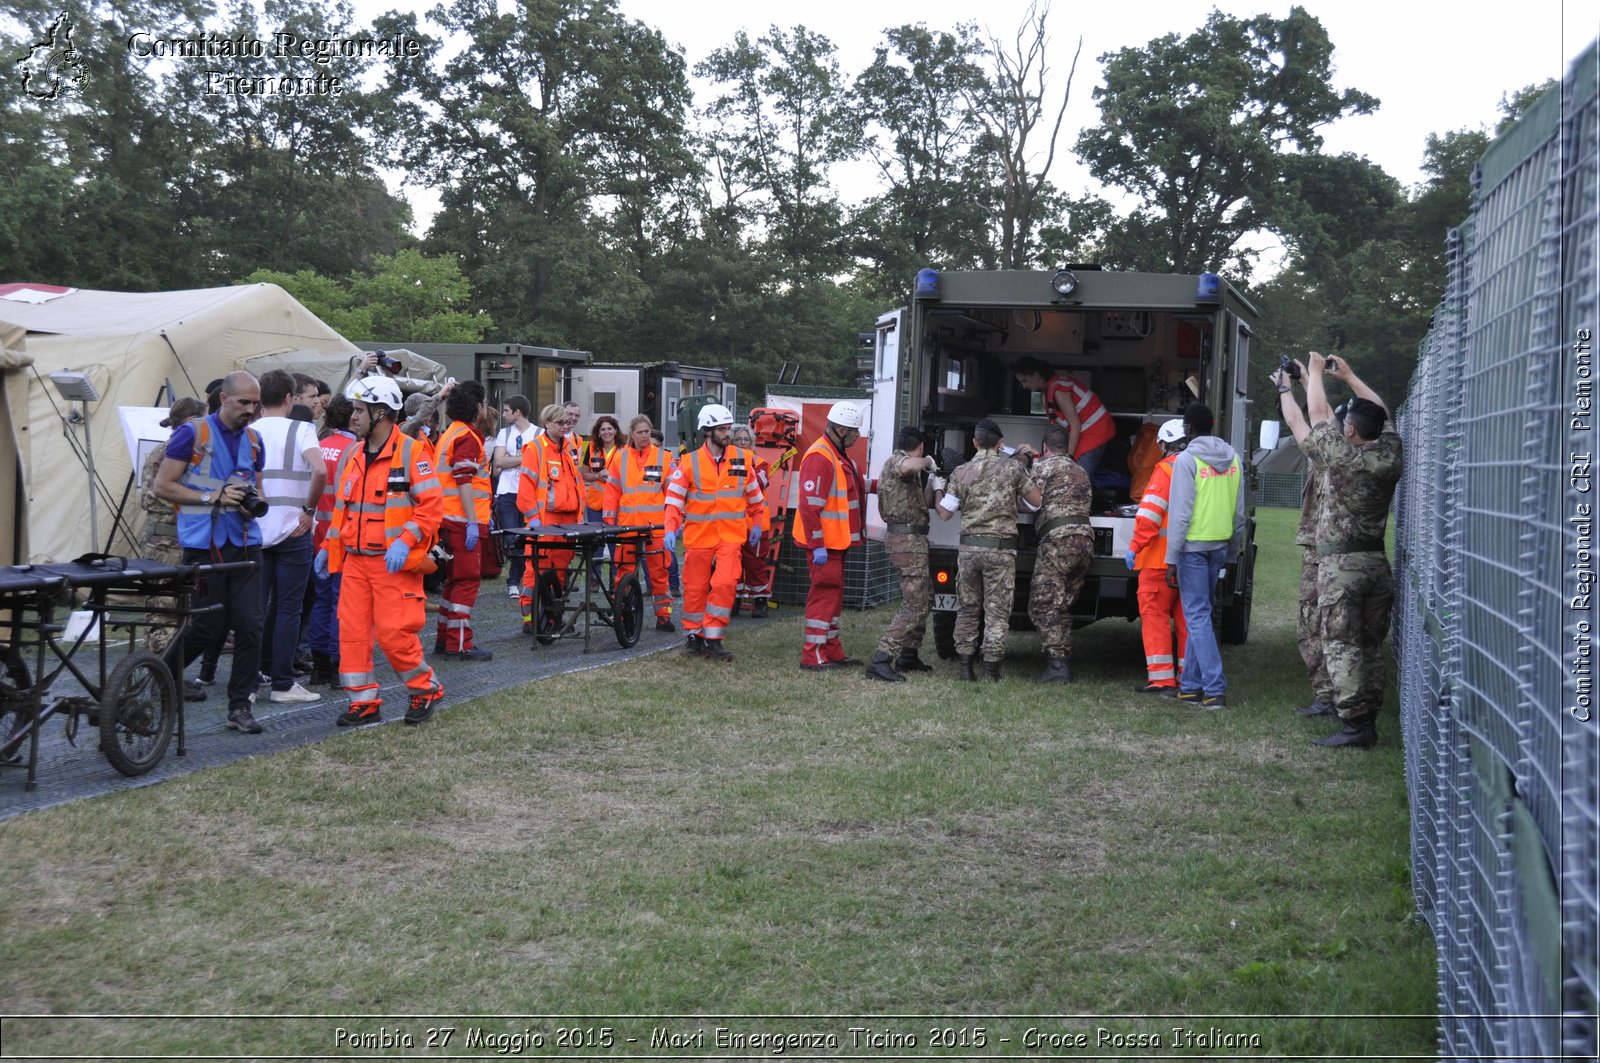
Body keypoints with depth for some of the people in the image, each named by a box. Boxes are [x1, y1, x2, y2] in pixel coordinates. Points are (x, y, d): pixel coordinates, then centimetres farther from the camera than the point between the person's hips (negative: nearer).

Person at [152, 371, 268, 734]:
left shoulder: (253, 440, 13)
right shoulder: (191, 434, -4)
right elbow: (162, 486, -5)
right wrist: (212, 497, -14)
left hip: (245, 544, 5)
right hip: (204, 544, -5)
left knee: (250, 625, -2)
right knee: (207, 626, -2)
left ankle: (240, 707, 7)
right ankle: (162, 676, 25)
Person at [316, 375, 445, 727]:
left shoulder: (410, 452, -8)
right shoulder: (354, 456, 15)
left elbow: (432, 505, -14)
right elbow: (341, 506, 23)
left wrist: (405, 541, -23)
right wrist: (328, 546, 17)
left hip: (395, 563, -7)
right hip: (355, 561, 7)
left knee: (394, 633, -8)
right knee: (352, 631, 2)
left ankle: (426, 689, 13)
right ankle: (363, 701, 12)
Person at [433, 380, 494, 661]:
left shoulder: (450, 433, 18)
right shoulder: (467, 437, -13)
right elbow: (464, 482, -20)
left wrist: (481, 516, 28)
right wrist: (473, 522, -22)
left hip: (449, 520, 10)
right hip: (463, 520, -10)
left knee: (455, 579, 16)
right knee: (467, 580, -6)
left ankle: (445, 639, 20)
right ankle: (460, 644, -6)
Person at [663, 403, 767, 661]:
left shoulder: (742, 458, 4)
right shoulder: (689, 462, -3)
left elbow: (754, 495, 17)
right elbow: (674, 498, -3)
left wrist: (757, 524, 20)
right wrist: (670, 530, -13)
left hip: (731, 536, 1)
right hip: (698, 536, -1)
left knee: (725, 584, -12)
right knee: (695, 588, 7)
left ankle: (713, 639, -4)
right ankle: (694, 636, 24)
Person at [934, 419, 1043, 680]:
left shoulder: (961, 473, 3)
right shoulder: (1012, 467, -2)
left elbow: (944, 513, 6)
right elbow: (1036, 501, 4)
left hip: (968, 548, 2)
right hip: (1000, 549, -2)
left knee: (967, 609, 12)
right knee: (997, 611, 3)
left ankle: (965, 664, 12)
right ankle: (991, 666, 3)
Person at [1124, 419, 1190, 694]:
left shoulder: (1166, 469, -10)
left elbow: (1150, 514, -17)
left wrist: (1135, 547, -11)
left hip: (1162, 557, -7)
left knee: (1155, 612, -1)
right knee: (1186, 616, 12)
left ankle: (1161, 678, -5)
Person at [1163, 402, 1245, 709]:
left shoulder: (1187, 459, -11)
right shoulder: (1233, 459, 9)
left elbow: (1180, 513, -14)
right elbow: (1239, 513, 11)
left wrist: (1172, 557, -11)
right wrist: (1232, 553, 19)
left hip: (1194, 546, -6)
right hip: (1220, 546, 6)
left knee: (1197, 617, -4)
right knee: (1199, 615, 15)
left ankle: (1214, 689, -10)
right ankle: (1190, 685, 18)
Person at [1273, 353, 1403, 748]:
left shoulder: (1342, 456, -13)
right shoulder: (1389, 455, 1)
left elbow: (1317, 415, 0)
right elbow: (1381, 413, 19)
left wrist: (1316, 372, 17)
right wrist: (1349, 376, 27)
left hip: (1340, 564, -6)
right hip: (1377, 562, 6)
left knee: (1342, 645, -5)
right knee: (1371, 645, 10)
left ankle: (1354, 724, -9)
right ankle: (1369, 721, 13)